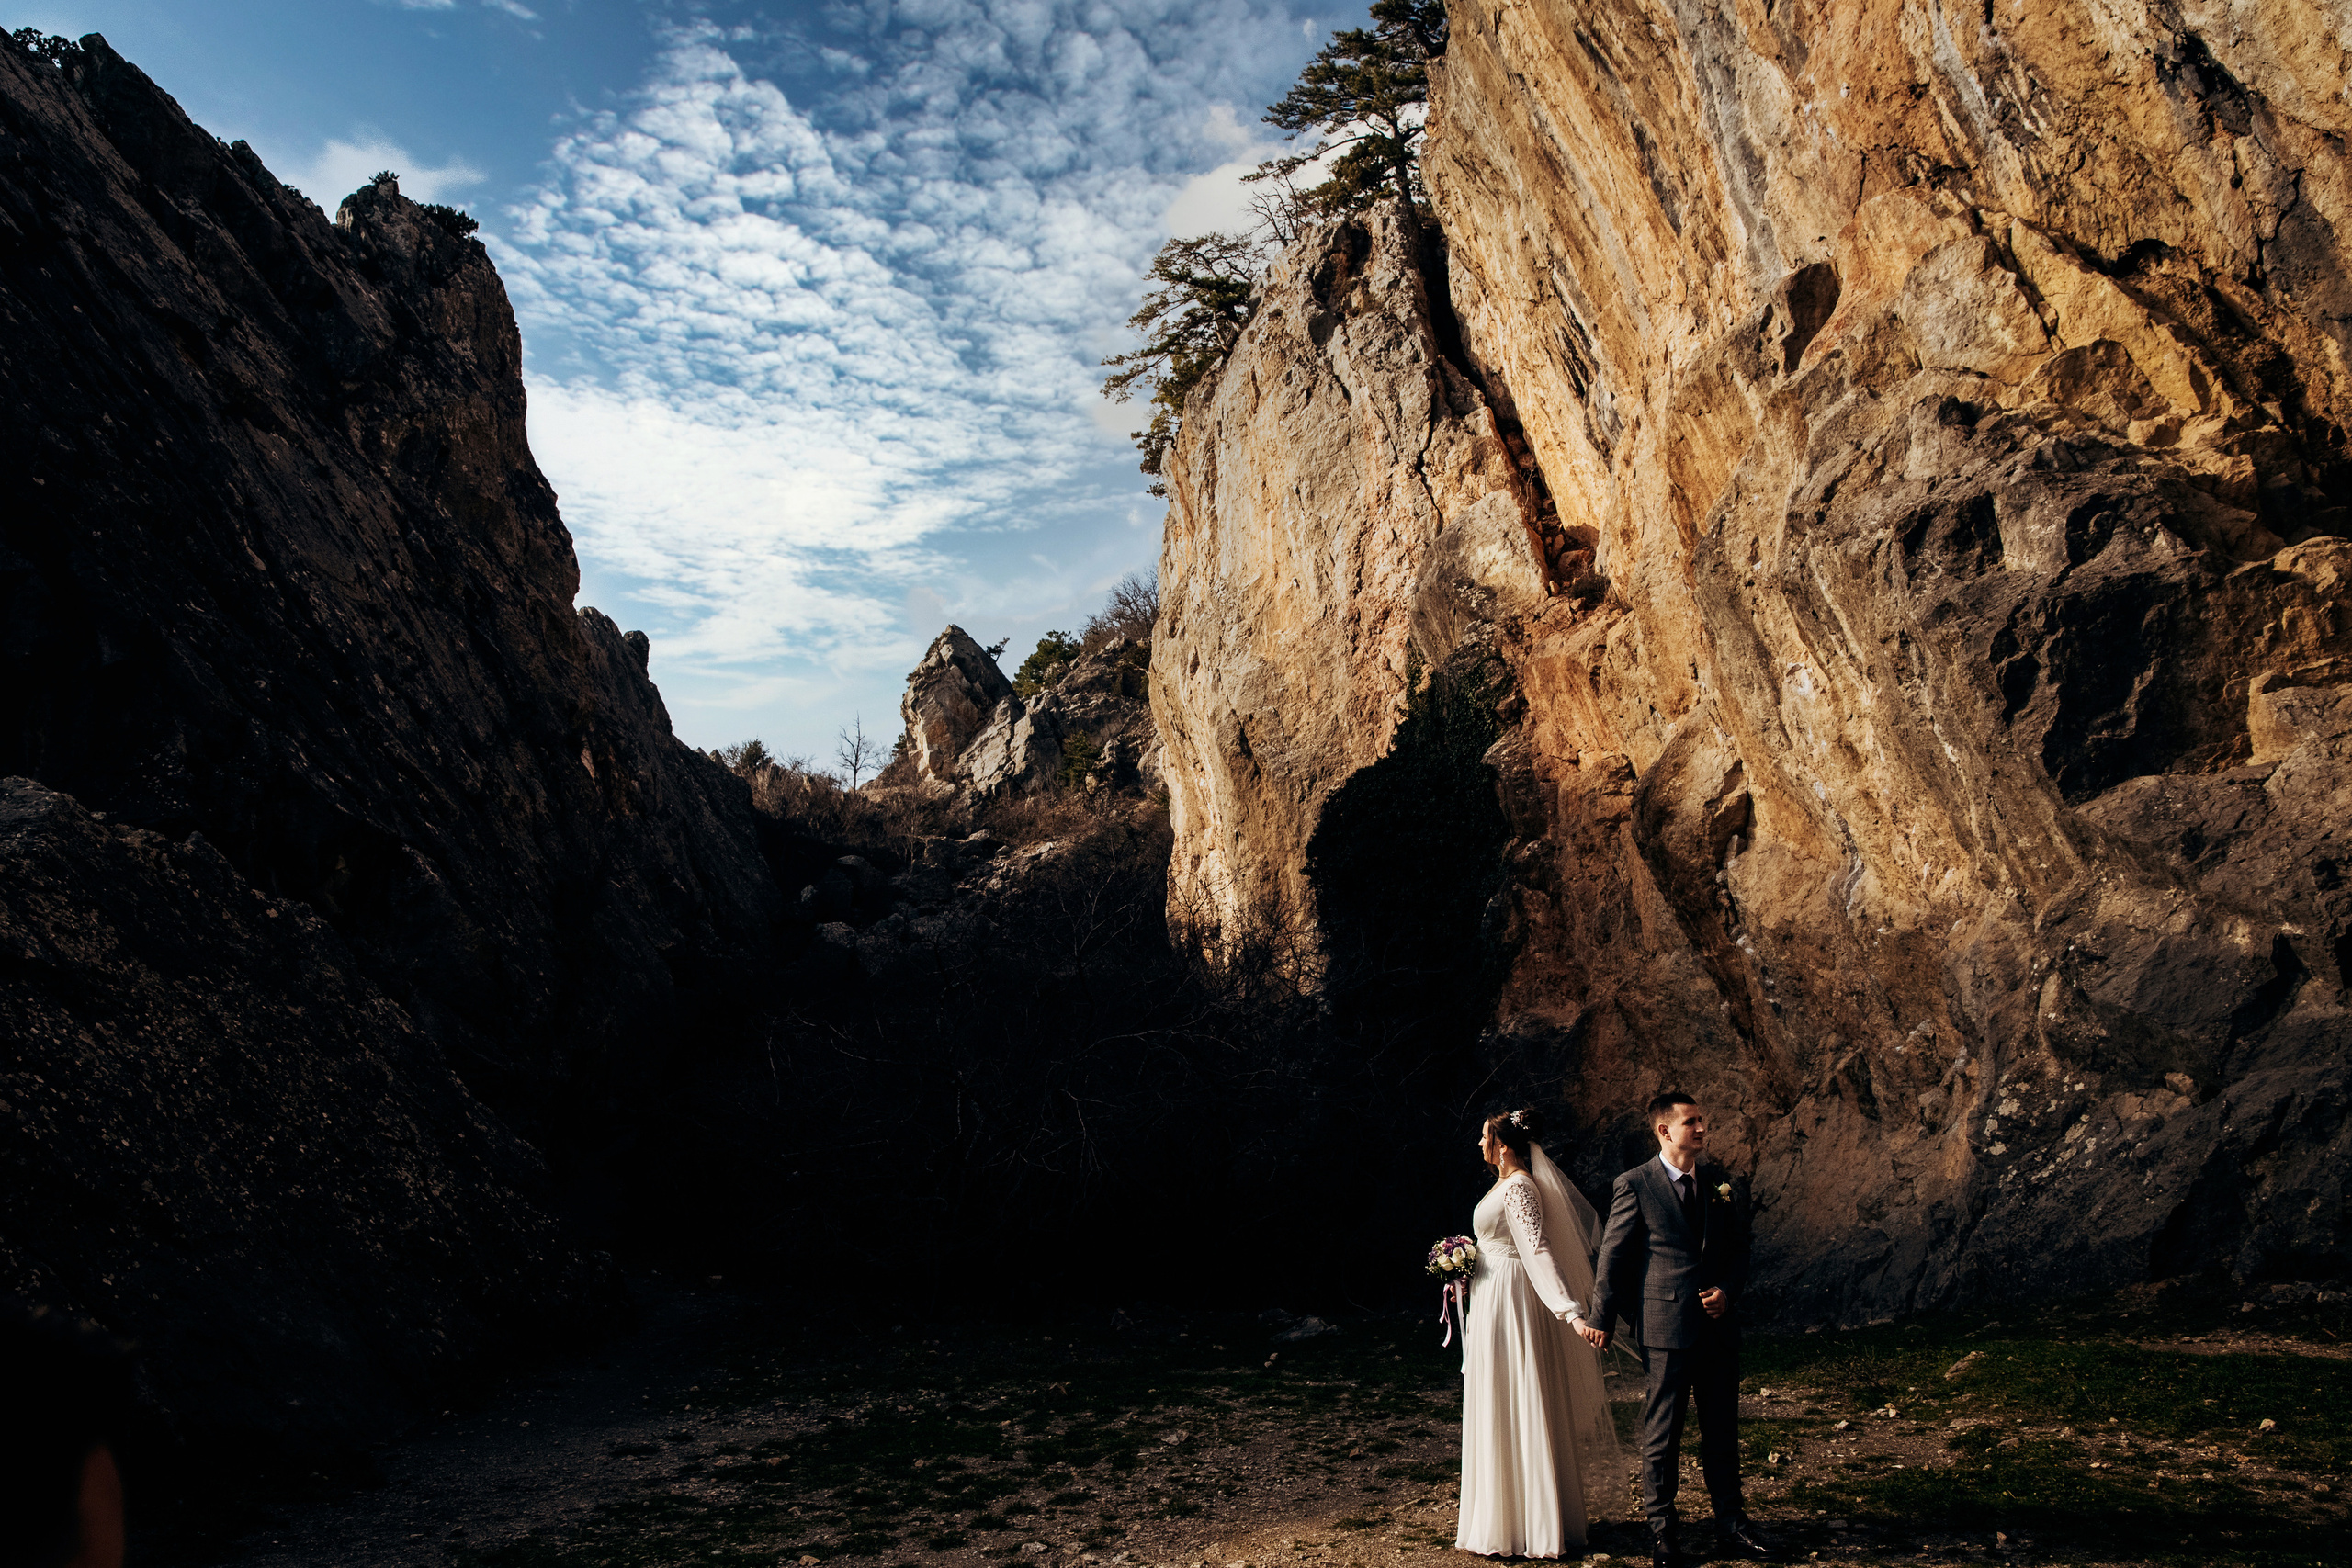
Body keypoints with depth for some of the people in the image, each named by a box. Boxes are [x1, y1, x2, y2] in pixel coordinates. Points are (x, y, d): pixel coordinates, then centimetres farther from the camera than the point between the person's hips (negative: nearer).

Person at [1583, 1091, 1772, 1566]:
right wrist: (1601, 1320, -2)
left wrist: (1728, 1291, -2)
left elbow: (1739, 1248, 16)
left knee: (1722, 1428, 12)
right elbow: (1613, 1256, -3)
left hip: (1717, 1325, 5)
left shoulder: (1720, 1184, 10)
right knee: (1662, 1430, 4)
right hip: (1665, 1326, -5)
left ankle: (1730, 1527, 24)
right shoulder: (1634, 1185, -6)